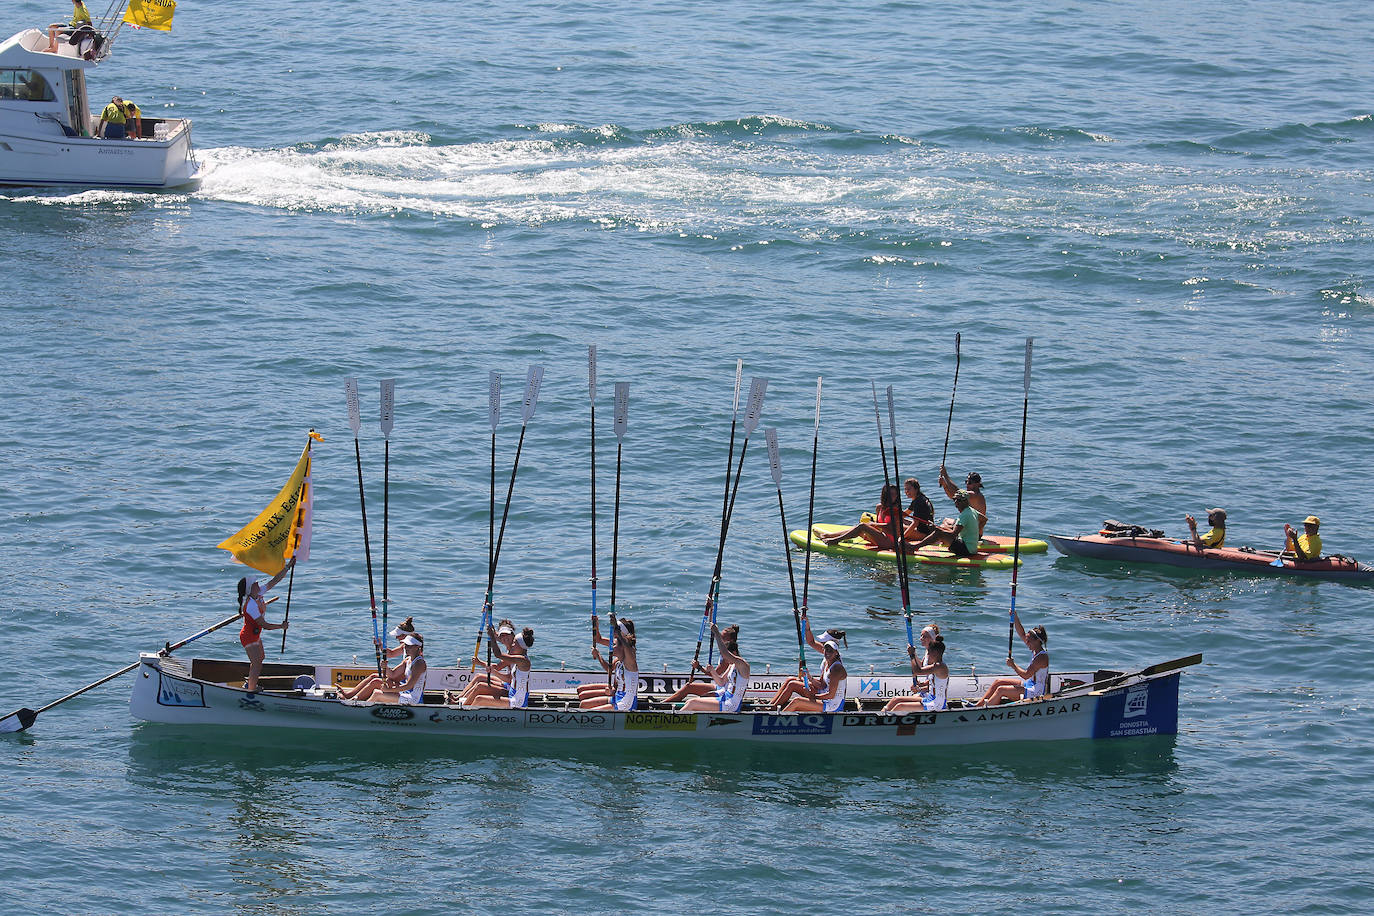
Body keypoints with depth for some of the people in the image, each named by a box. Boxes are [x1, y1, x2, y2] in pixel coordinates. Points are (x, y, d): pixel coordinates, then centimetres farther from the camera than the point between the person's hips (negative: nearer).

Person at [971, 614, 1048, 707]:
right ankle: (978, 705, 9)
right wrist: (1015, 618, 0)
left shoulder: (1042, 657, -24)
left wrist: (1013, 665, -16)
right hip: (1030, 684, 10)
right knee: (998, 682, 9)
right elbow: (1022, 634, 10)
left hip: (1036, 692, -10)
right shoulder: (1035, 651, 5)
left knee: (1001, 690, -19)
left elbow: (1026, 675, -28)